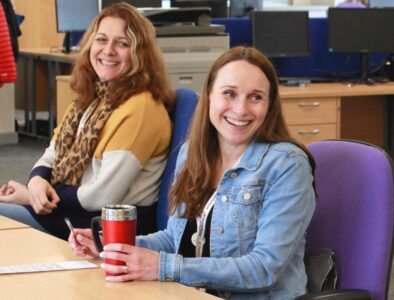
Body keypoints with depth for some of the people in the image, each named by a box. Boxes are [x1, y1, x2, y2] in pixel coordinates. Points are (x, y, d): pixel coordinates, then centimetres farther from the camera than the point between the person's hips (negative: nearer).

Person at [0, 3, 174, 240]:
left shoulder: (139, 108, -18)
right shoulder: (92, 96, 11)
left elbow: (104, 195, -22)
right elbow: (54, 154, 14)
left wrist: (32, 196, -12)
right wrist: (37, 181, -11)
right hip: (69, 212, 8)